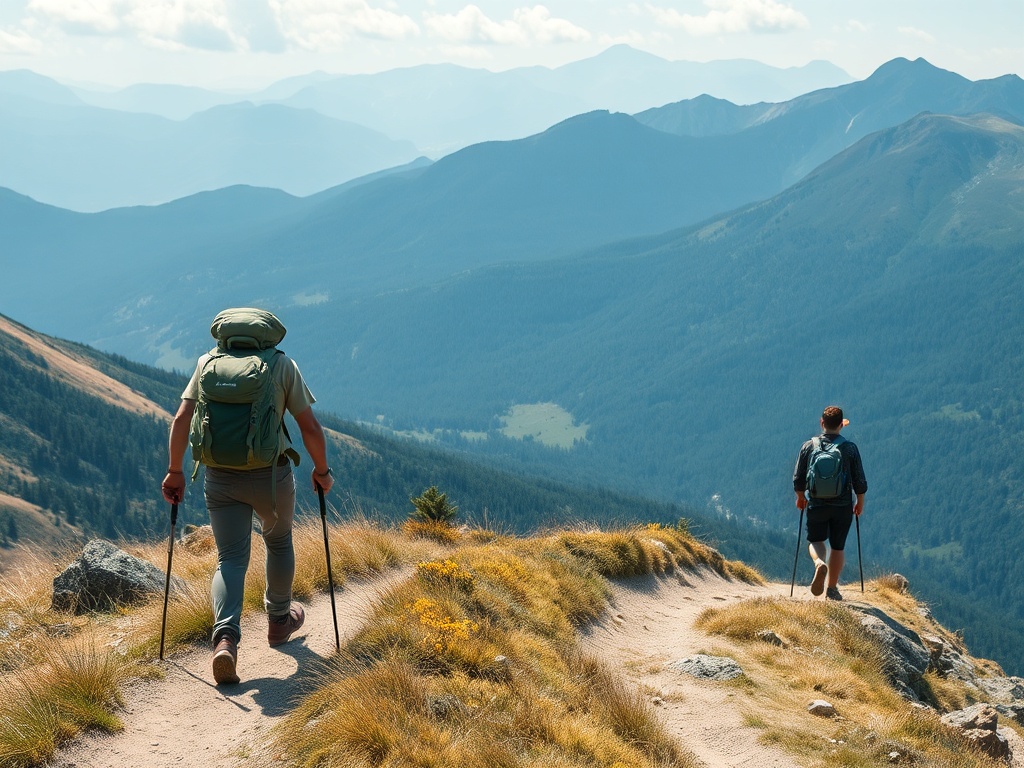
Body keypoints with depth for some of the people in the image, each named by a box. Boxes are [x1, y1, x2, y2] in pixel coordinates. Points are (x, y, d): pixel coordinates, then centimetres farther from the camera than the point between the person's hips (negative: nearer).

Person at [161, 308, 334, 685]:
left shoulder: (208, 362, 4)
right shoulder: (283, 365, -1)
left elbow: (181, 419, -2)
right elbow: (310, 427, -4)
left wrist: (175, 471, 5)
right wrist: (322, 471, 10)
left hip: (220, 478, 1)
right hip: (270, 475, -1)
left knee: (230, 559, 5)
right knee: (278, 541, 25)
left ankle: (226, 638, -17)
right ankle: (279, 619, 42)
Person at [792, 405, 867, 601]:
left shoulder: (809, 446, -3)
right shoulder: (850, 448, -6)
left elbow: (798, 479, 2)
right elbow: (860, 482, -2)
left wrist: (801, 498, 20)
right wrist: (860, 503, 14)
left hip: (816, 505, 0)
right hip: (842, 506, 0)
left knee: (815, 541, 18)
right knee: (837, 547, 12)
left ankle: (819, 564, -13)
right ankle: (832, 589, 13)